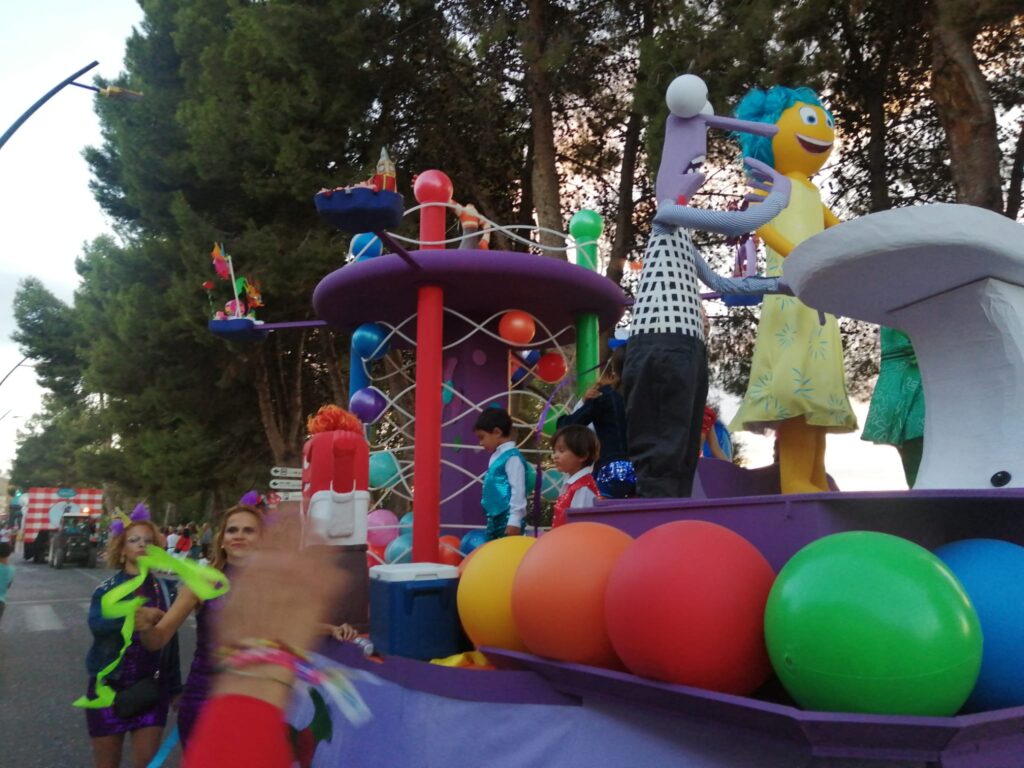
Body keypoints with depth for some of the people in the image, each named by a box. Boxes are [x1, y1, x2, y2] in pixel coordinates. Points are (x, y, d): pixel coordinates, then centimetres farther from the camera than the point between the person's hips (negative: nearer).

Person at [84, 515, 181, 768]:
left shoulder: (166, 588, 0)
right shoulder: (106, 589, -6)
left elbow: (171, 639, 5)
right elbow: (96, 623, -28)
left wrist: (175, 687, 8)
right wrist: (132, 617, -45)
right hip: (109, 688, -1)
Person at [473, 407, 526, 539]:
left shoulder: (512, 457, -14)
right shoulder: (496, 457, 14)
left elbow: (518, 490, -18)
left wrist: (514, 521, -20)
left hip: (508, 519, -10)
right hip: (494, 518, 10)